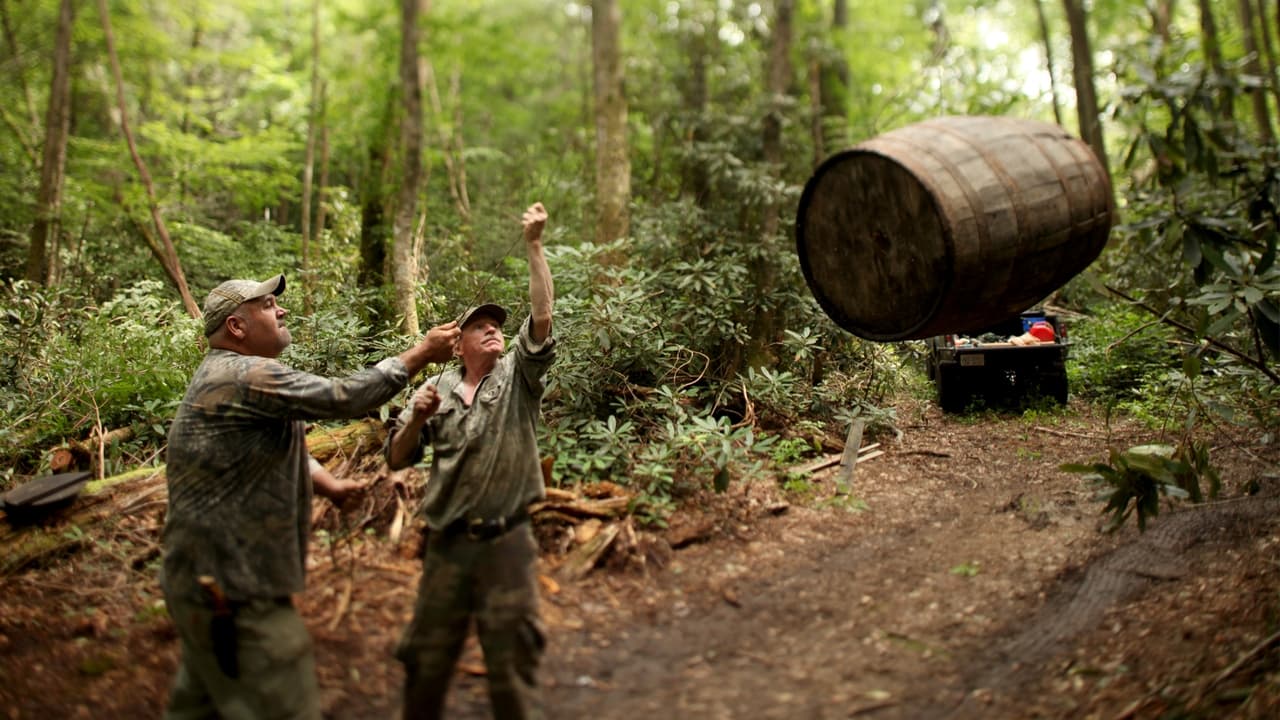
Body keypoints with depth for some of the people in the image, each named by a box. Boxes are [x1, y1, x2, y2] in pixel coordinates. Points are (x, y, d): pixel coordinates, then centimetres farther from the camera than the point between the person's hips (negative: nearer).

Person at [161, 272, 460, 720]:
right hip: (232, 589, -11)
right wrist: (422, 353, -15)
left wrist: (330, 484, 9)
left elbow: (282, 444, 23)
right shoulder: (245, 377, -21)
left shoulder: (225, 376, 15)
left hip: (207, 578, 11)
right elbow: (343, 397, -24)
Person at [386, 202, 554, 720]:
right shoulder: (436, 391, 7)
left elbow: (542, 315, -13)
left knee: (512, 660, 7)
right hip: (446, 545, 2)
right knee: (427, 657, 14)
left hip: (506, 542, -2)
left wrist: (534, 245, -18)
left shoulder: (517, 375, 2)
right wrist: (417, 419, -12)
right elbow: (396, 461, 7)